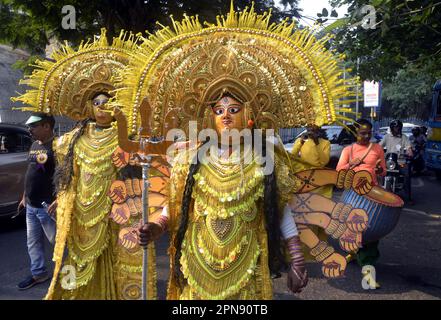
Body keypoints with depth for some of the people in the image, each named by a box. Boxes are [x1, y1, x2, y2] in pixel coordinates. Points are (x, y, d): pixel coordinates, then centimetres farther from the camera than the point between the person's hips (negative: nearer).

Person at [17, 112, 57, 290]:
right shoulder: (34, 145, 11)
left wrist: (59, 200, -28)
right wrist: (24, 197, 21)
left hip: (47, 206, -9)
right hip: (31, 205, 9)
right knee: (33, 242, 17)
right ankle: (38, 274, 31)